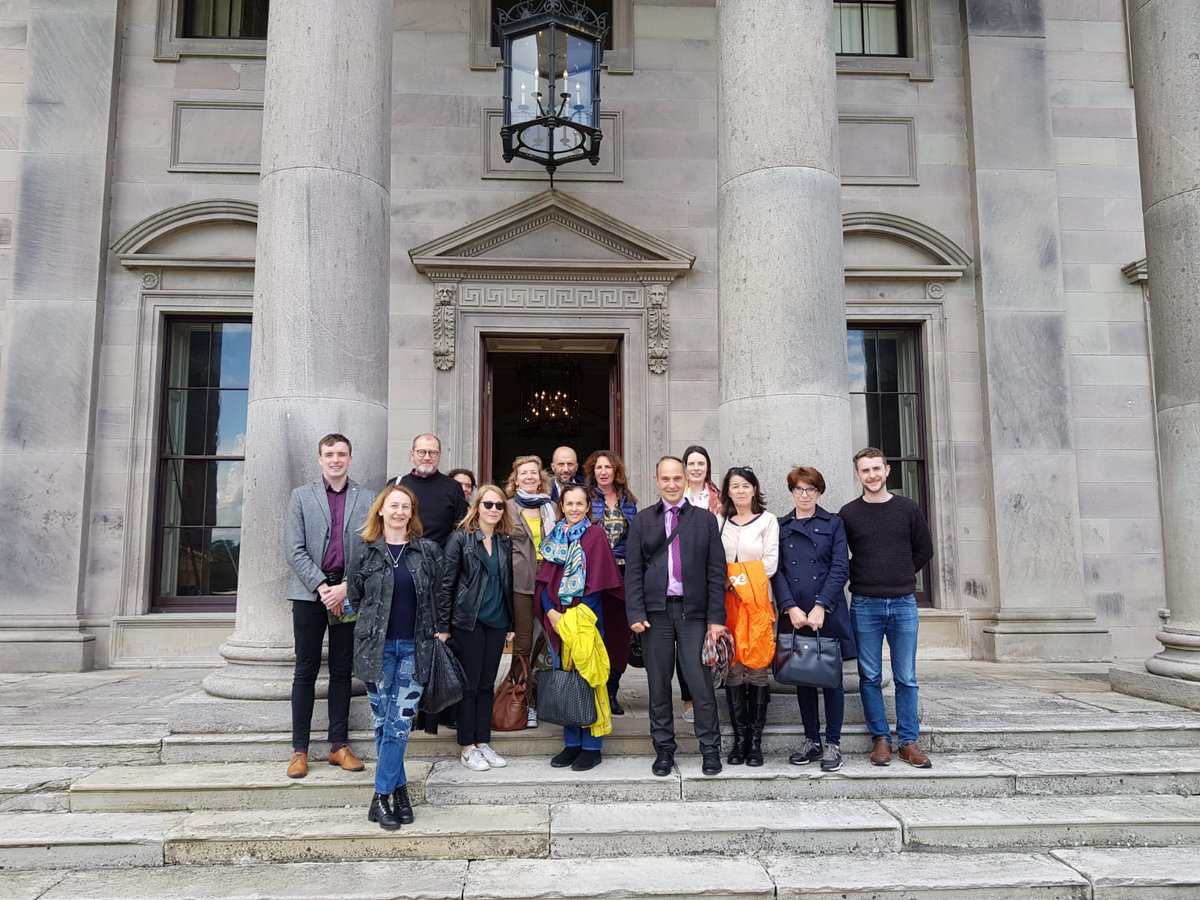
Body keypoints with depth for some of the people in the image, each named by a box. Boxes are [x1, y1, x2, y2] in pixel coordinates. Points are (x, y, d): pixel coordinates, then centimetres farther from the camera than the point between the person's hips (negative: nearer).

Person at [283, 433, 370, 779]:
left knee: (342, 670, 8)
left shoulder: (364, 500, 5)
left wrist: (345, 587, -12)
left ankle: (339, 745, 16)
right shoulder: (301, 496, 5)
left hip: (348, 592, 1)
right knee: (306, 670, 4)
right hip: (309, 592, -1)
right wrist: (322, 587, -12)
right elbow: (294, 549, -3)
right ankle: (299, 749, 11)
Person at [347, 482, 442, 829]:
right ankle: (399, 789, 16)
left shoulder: (428, 550, 3)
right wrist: (374, 625, 11)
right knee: (383, 721, 4)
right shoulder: (364, 549, 1)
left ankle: (381, 796, 8)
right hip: (376, 647, 0)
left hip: (414, 648, 0)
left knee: (399, 722, -1)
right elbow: (354, 594, 9)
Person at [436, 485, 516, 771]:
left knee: (487, 684, 10)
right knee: (470, 684, 2)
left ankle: (483, 743, 20)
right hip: (468, 621, -4)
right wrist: (443, 626, -9)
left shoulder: (506, 541, 8)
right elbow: (447, 584, -6)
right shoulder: (461, 538, -5)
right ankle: (467, 747, 14)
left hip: (497, 622, 5)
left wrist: (511, 624, 9)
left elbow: (509, 584, 12)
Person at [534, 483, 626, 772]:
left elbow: (598, 581, -9)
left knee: (588, 680, -1)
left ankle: (592, 747, 9)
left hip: (586, 618, -4)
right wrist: (550, 612, -6)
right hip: (557, 620, 5)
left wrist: (576, 615, -15)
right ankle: (571, 744, 20)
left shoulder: (595, 535, -2)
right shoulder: (555, 537, 12)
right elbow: (544, 579, 9)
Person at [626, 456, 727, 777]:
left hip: (693, 612, -1)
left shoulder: (705, 519, 6)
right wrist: (635, 613, -5)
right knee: (659, 685, 8)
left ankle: (710, 749, 15)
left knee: (701, 684, -1)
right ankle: (664, 749, 21)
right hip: (655, 613, 1)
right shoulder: (642, 521, 8)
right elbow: (633, 570, 4)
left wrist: (716, 617, -3)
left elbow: (716, 571, 3)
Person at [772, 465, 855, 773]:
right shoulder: (781, 526, 10)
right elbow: (776, 571, 3)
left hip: (828, 613, -2)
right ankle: (811, 741, 20)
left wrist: (820, 606, -13)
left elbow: (840, 568, -3)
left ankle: (832, 744, 13)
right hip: (793, 614, 2)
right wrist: (790, 608, -10)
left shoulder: (833, 523, 6)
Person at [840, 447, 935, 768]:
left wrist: (900, 577, 9)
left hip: (903, 603, 0)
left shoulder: (908, 510, 4)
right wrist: (861, 579, 3)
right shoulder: (848, 513, 2)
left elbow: (924, 551, 12)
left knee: (906, 678, 5)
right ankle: (880, 739, 15)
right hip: (864, 606, 0)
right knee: (870, 678, 5)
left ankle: (909, 741, 15)